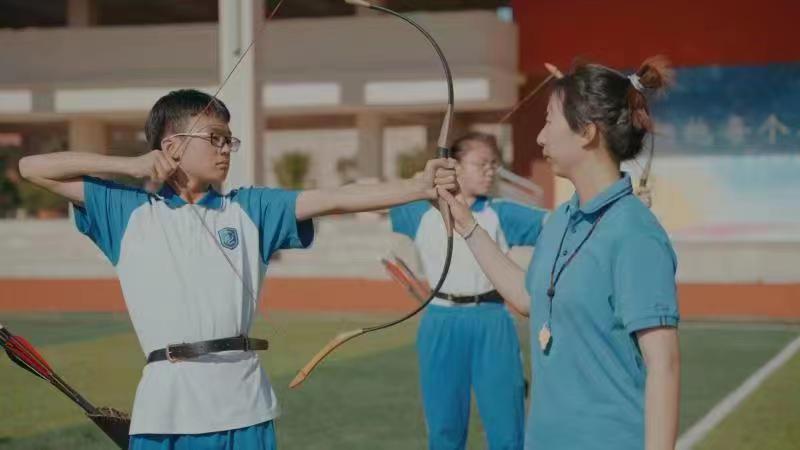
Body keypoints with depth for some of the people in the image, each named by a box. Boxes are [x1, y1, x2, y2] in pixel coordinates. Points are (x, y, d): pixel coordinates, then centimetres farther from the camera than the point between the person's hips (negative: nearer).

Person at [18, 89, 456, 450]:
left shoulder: (250, 208, 12)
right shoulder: (129, 211, 8)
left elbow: (334, 198, 1)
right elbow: (34, 168, 9)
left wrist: (420, 187, -10)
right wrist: (131, 166, 5)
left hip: (244, 405, 2)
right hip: (167, 407, -2)